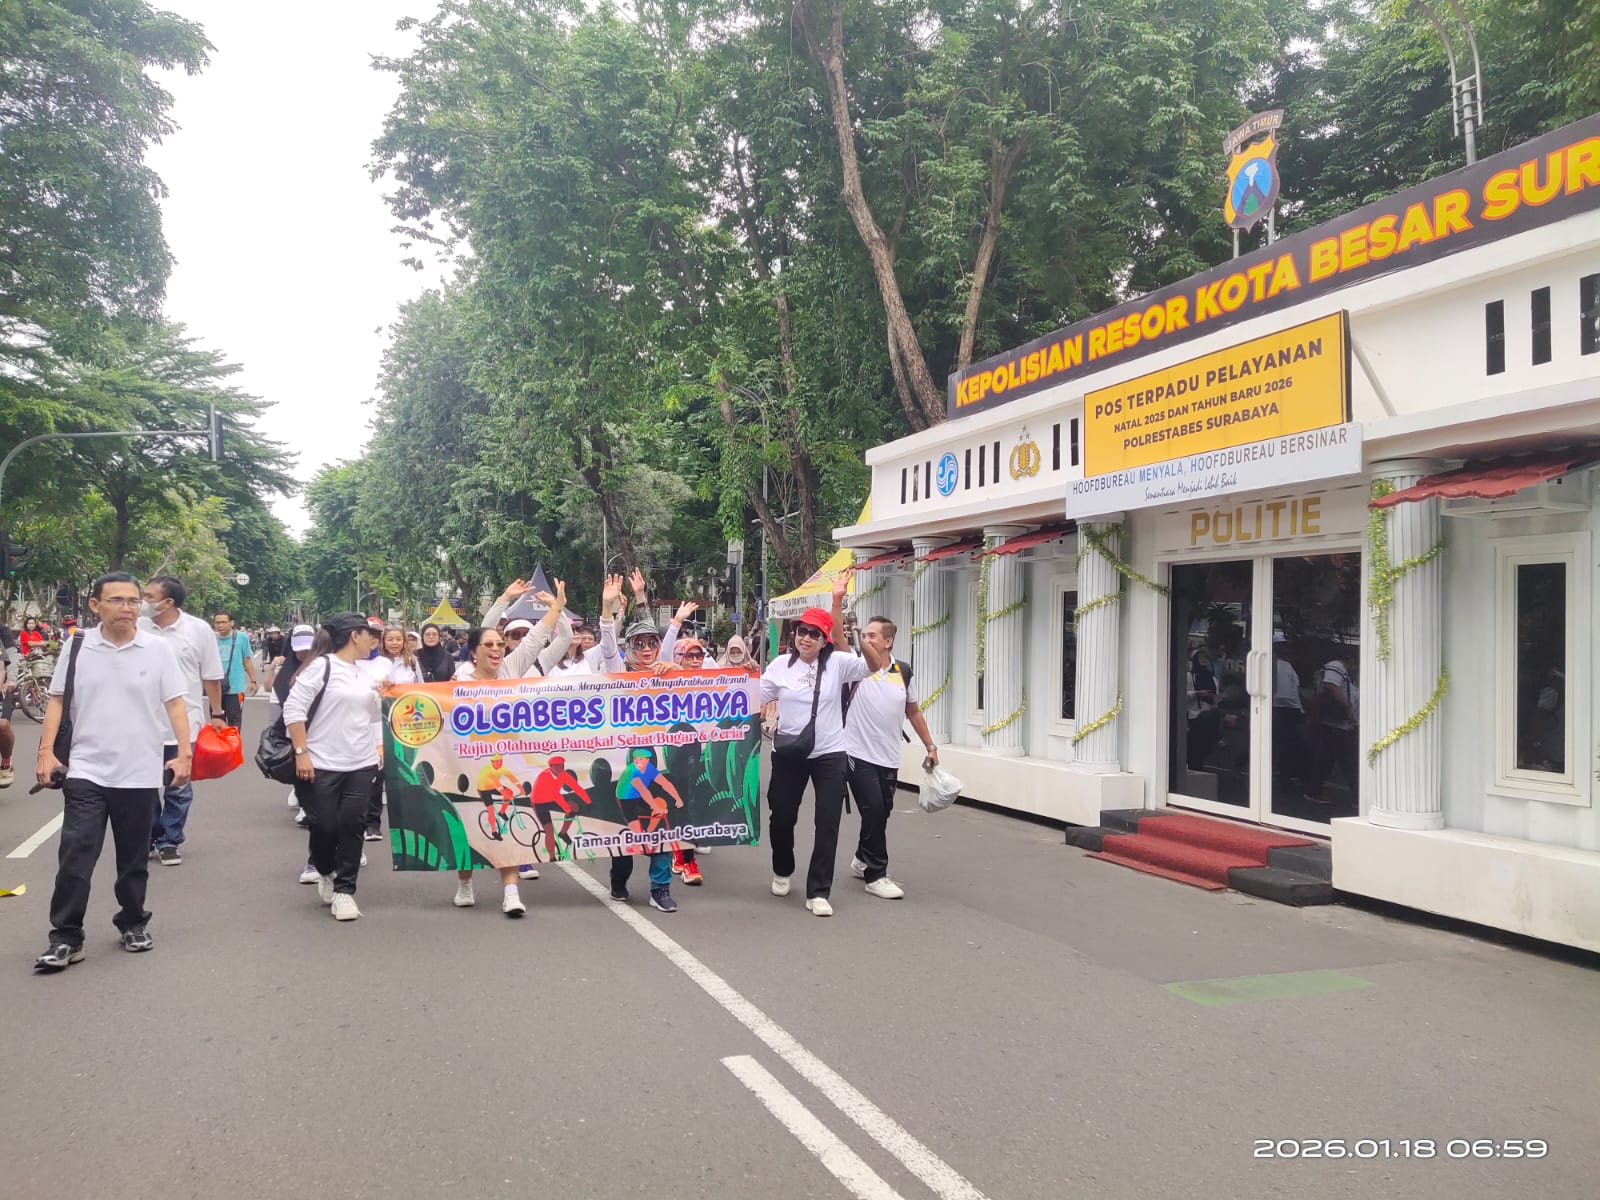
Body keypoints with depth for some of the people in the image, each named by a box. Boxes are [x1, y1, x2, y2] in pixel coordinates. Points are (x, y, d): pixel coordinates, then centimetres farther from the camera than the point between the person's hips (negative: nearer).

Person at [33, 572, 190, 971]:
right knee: (75, 857, -3)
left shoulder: (158, 649, -3)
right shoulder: (77, 647, 0)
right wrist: (46, 751, -3)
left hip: (140, 774, 0)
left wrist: (183, 754, -9)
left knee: (134, 859, 12)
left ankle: (133, 924, 28)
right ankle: (65, 938, 5)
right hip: (85, 771, 0)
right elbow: (57, 701, 5)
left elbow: (175, 704, -2)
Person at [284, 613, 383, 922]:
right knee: (324, 826, -1)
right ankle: (326, 873, 29)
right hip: (321, 765, -5)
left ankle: (344, 890, 9)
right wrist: (301, 753, -14)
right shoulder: (321, 667, -8)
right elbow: (293, 709, -11)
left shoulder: (366, 674, 13)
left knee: (351, 826, 0)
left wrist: (378, 746, 8)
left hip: (361, 765, 5)